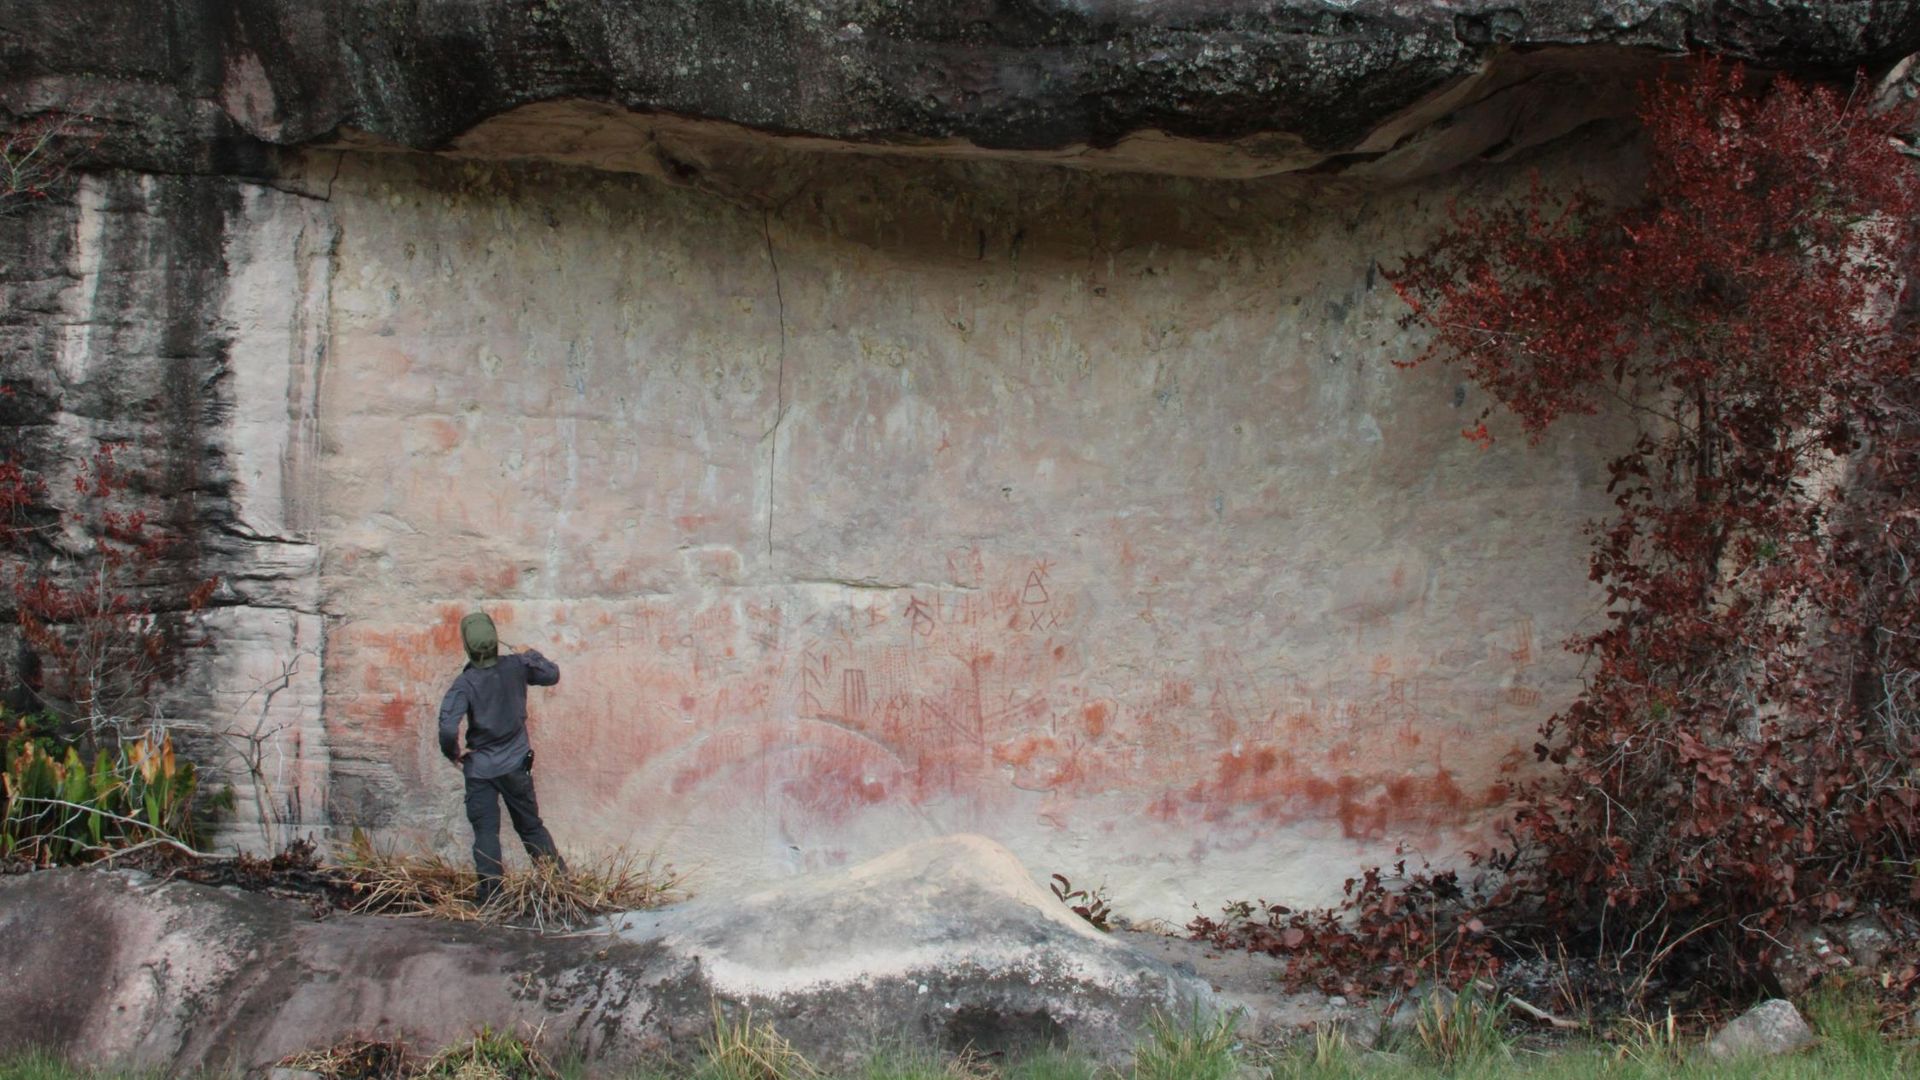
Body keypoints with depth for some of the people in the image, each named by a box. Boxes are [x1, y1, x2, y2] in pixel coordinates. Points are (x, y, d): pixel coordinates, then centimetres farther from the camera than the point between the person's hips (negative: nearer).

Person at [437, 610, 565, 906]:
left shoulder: (464, 684, -16)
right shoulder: (516, 667, -7)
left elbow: (448, 728, -24)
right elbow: (552, 675, 10)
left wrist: (452, 753, -5)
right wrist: (533, 657, 26)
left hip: (480, 768, -3)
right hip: (516, 765, 3)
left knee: (485, 831, 3)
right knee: (531, 825, 16)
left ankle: (490, 894, 1)